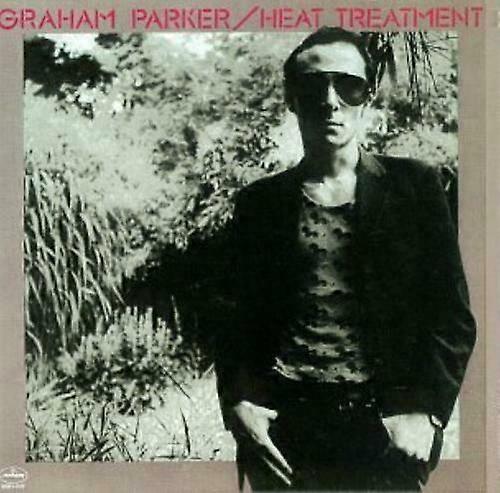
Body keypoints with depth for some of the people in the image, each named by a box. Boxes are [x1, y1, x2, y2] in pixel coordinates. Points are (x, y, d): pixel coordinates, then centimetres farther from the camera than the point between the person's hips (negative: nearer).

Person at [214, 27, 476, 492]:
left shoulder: (413, 186, 3)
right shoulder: (260, 201, 6)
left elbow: (452, 314, 1)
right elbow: (242, 319, 8)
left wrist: (424, 409, -9)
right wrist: (238, 403, -6)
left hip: (387, 427, -1)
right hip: (285, 427, 1)